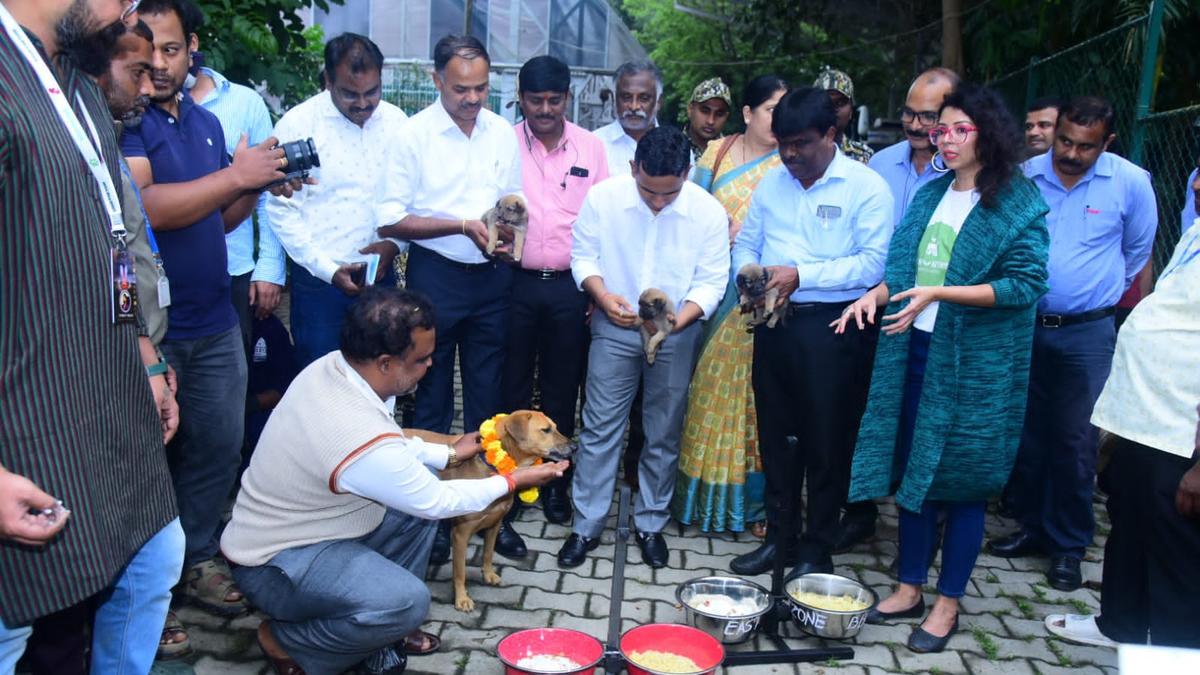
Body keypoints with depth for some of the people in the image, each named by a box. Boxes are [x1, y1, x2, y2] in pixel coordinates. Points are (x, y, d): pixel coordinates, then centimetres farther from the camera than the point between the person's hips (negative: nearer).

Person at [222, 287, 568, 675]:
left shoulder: (330, 366, -9)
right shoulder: (364, 442, -34)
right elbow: (438, 502, -16)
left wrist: (447, 453, 16)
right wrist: (514, 482, -3)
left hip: (293, 523, 10)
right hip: (274, 563, -9)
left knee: (419, 498, 8)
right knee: (408, 601, -28)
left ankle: (384, 627, 15)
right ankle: (287, 642, -2)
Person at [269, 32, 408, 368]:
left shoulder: (396, 121, 4)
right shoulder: (298, 123, -7)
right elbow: (281, 209, -7)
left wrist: (394, 243, -8)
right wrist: (328, 270, -11)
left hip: (380, 276, 3)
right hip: (318, 278, -3)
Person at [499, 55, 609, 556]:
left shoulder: (590, 147, 5)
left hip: (570, 286, 2)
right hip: (515, 283, -1)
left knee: (561, 395, 12)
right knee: (512, 394, 3)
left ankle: (555, 485, 29)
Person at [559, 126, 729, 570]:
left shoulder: (709, 212, -14)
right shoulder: (603, 197, -13)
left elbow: (711, 282, -9)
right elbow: (583, 255, -3)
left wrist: (678, 320, -26)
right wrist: (603, 296, -21)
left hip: (676, 333, 0)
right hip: (614, 328, 0)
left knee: (664, 434, 11)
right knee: (600, 428, 3)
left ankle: (650, 524, 27)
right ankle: (586, 525, 16)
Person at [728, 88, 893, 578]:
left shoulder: (866, 187, -7)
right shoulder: (773, 182, 10)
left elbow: (873, 262, -15)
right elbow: (745, 242, 14)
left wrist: (800, 275, -19)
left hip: (832, 327, -5)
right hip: (775, 322, 6)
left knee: (826, 441, 5)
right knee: (775, 434, 13)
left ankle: (817, 549, 20)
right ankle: (780, 537, 29)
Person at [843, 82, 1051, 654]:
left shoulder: (1016, 203, -7)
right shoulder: (931, 195, 11)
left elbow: (1026, 283, -15)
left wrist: (938, 295, -22)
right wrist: (876, 295, -3)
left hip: (976, 361, -6)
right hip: (914, 349, 6)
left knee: (961, 479, 4)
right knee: (909, 470, 11)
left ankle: (947, 603, 19)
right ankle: (910, 588, 26)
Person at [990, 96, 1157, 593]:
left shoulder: (1131, 183, -6)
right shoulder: (1024, 176, -2)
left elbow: (1137, 256, 8)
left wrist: (1117, 313, 13)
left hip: (1087, 333, -2)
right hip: (1024, 326, 2)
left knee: (1074, 441, 3)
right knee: (1027, 434, 11)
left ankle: (1069, 544, 17)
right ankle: (1033, 526, 27)